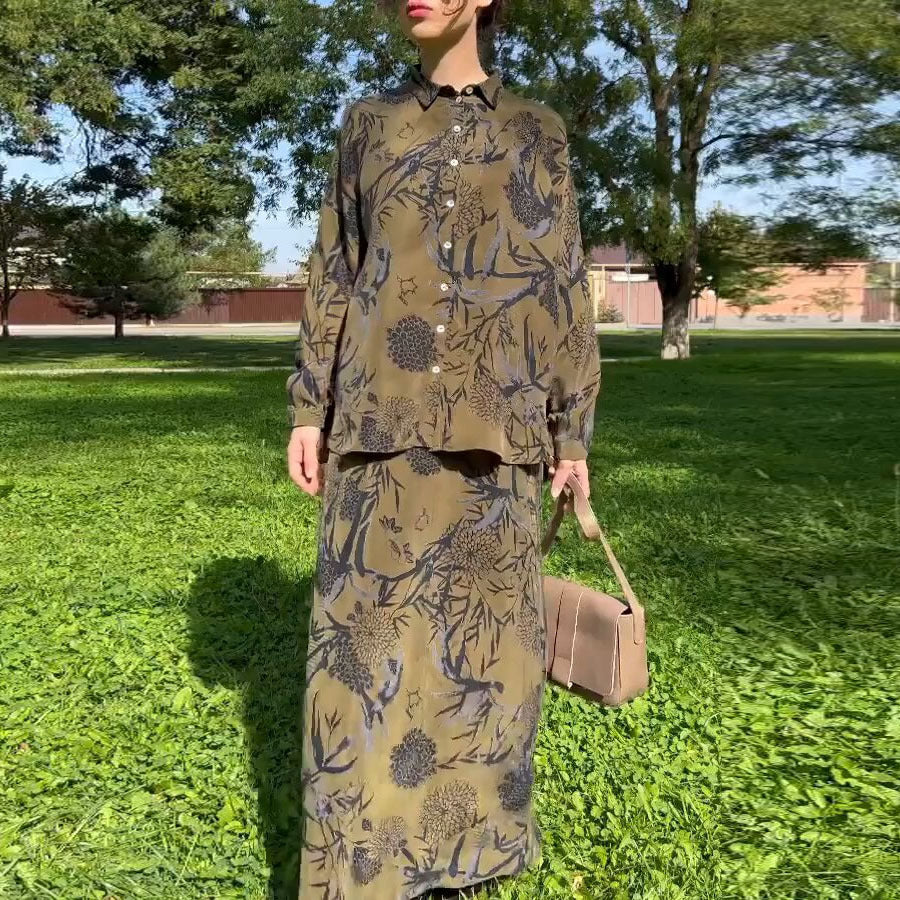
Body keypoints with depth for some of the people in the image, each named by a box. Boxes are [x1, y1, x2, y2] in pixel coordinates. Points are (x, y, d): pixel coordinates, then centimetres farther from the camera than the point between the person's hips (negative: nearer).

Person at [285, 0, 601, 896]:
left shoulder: (537, 132, 11)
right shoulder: (367, 122, 14)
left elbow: (564, 291, 8)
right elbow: (333, 280, 11)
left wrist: (572, 429, 5)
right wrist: (309, 408, 4)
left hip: (493, 431, 0)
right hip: (382, 424, 1)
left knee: (480, 635, 5)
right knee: (367, 634, 1)